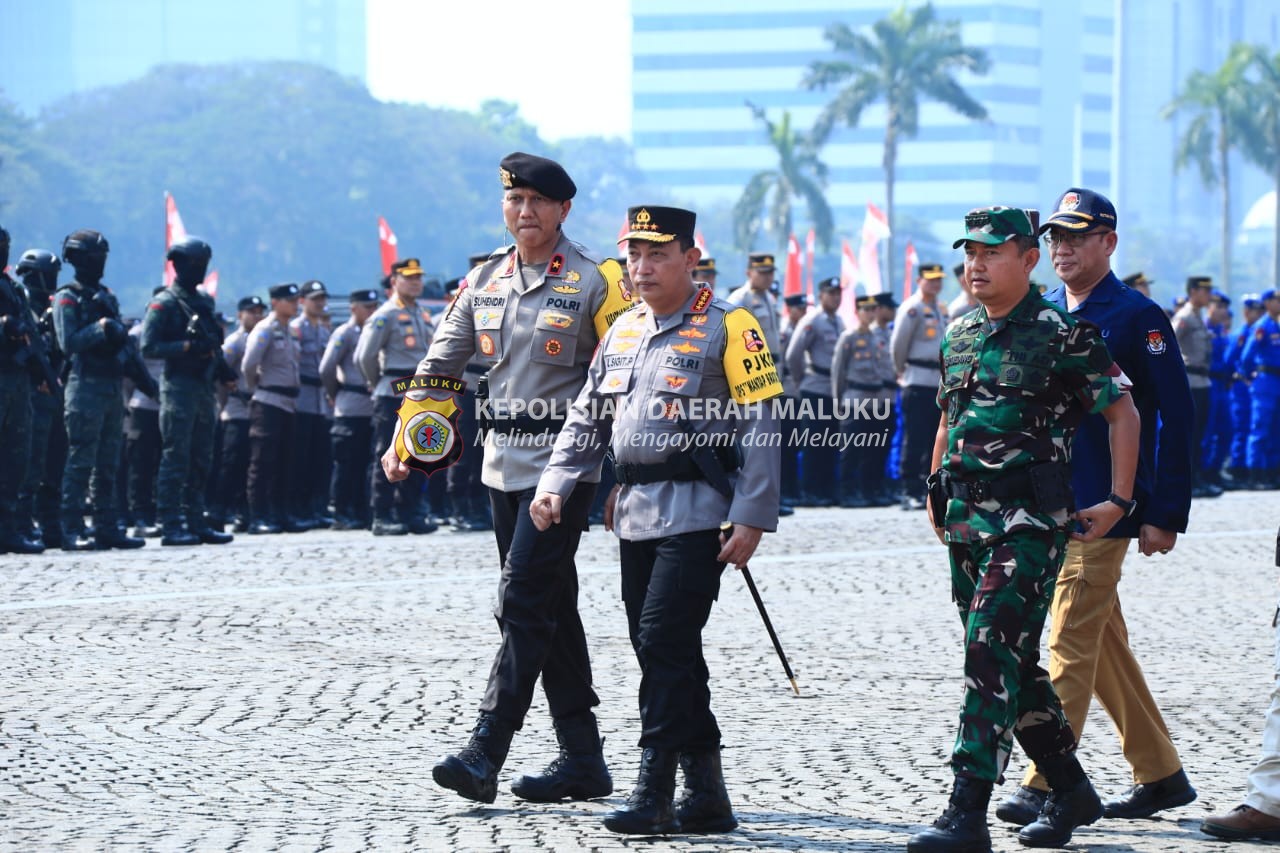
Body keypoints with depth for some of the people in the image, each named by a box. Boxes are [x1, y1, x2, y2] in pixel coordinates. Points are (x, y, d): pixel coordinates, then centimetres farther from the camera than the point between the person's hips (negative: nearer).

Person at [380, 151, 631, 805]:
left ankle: (484, 753, -15)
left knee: (522, 604, -12)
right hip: (503, 461, 6)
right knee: (550, 609, 10)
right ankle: (582, 760, 15)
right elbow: (440, 365, 15)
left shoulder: (594, 282, -6)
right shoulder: (484, 280, 11)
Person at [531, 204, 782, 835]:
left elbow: (759, 427, -9)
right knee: (661, 652, 8)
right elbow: (586, 419, 20)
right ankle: (707, 794, 15)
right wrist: (555, 485, 6)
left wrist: (751, 520, -15)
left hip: (696, 512, -7)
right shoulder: (623, 331, 15)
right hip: (636, 515, 7)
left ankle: (654, 793, -9)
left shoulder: (727, 327, -5)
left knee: (665, 642, -13)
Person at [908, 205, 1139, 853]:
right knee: (1014, 665, 13)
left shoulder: (1064, 336, -7)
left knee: (992, 657, -16)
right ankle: (1071, 790, 28)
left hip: (1031, 520, -7)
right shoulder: (958, 336, 13)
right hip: (966, 520, 7)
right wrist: (936, 494, 18)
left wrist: (1119, 501, -3)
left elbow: (1123, 413, 0)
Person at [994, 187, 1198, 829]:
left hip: (1103, 510, -7)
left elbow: (1175, 416, -9)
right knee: (1104, 644, 12)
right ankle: (1160, 775, 21)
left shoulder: (1139, 317, -8)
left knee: (1071, 645, -9)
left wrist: (1166, 514, -12)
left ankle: (1046, 787, -8)